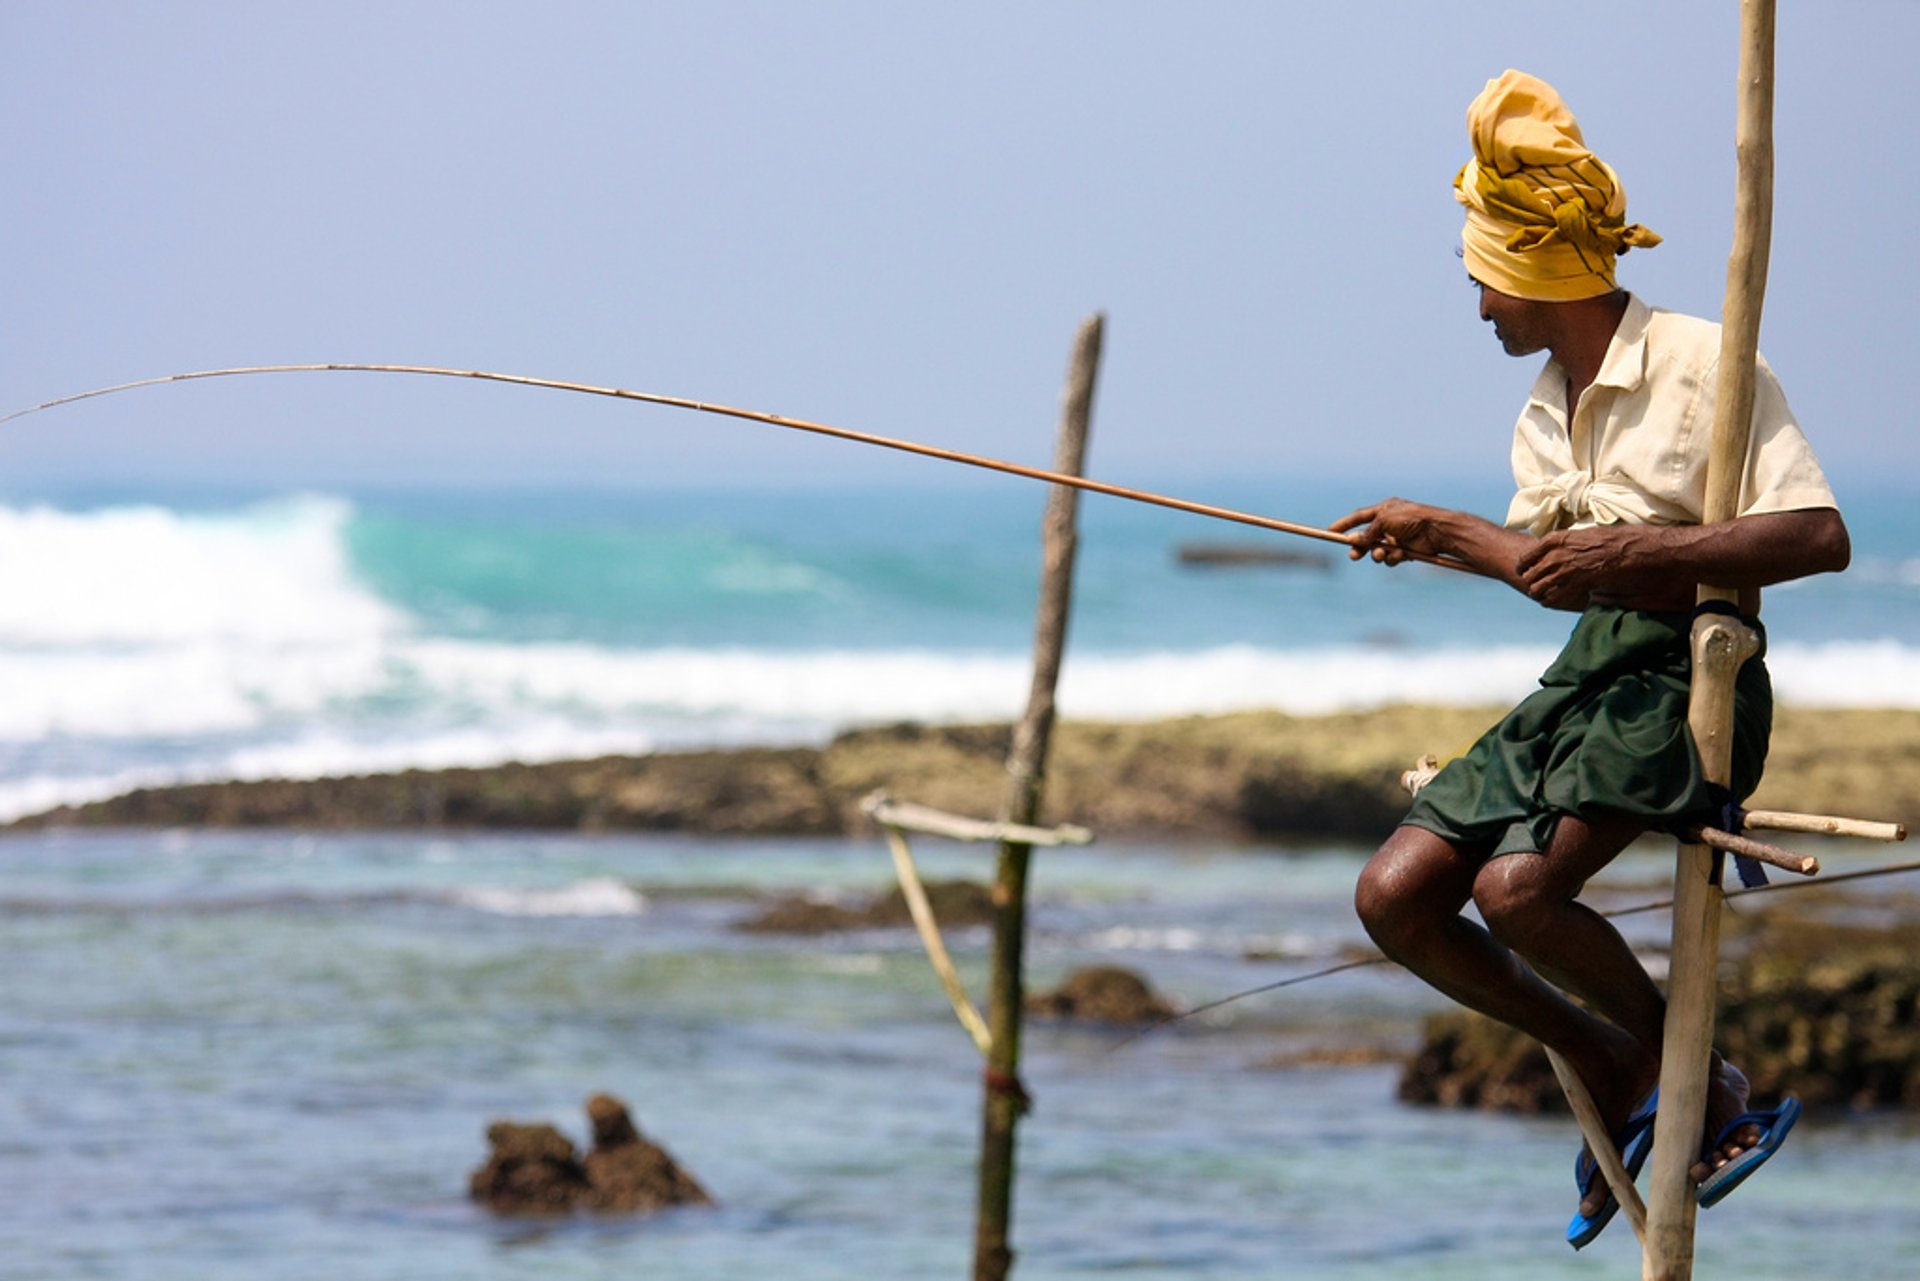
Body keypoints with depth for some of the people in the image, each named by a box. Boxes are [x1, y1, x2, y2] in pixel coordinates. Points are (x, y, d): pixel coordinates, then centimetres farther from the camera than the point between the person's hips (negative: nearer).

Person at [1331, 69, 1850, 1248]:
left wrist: (1633, 550, -26)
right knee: (1395, 896, -4)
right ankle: (1614, 1067, 13)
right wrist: (1438, 530, 32)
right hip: (1593, 672, 8)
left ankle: (1705, 1087, -7)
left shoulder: (1703, 363, -12)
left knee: (1516, 887, -28)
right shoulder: (1548, 413, 14)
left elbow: (1820, 537, -20)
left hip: (1694, 677, -8)